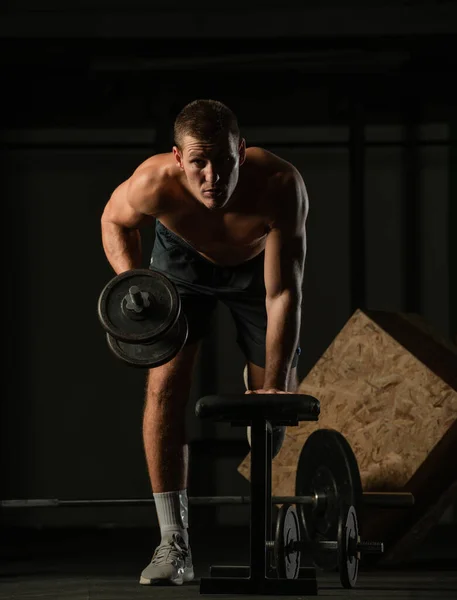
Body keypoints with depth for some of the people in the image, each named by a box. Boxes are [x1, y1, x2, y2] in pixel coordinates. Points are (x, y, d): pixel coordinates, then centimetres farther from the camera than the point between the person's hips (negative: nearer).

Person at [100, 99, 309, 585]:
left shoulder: (281, 185, -41)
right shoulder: (154, 184, -38)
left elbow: (283, 293, -34)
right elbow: (114, 220, -12)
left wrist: (275, 384, -36)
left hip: (257, 262, 0)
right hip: (182, 259, 0)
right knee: (165, 388, -14)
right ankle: (174, 544, -10)